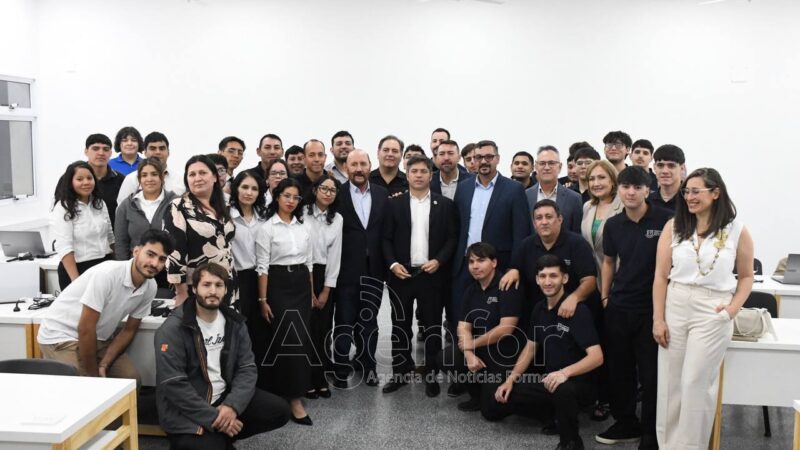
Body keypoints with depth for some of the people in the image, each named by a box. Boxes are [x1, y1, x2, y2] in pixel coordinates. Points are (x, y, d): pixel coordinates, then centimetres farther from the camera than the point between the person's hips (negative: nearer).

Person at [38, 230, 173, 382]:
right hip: (61, 335, -6)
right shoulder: (108, 274, -30)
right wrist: (92, 376, -18)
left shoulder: (150, 287, -9)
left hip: (98, 338, 6)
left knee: (132, 380, -8)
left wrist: (103, 366, -11)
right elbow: (85, 328, -26)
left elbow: (129, 330, 1)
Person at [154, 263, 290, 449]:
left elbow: (247, 368, 0)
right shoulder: (172, 329, -14)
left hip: (224, 397, 6)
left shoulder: (234, 323, 4)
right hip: (186, 412, -5)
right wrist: (213, 418, -22)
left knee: (279, 410, -6)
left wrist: (232, 405, -19)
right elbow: (173, 384, -19)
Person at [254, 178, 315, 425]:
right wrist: (262, 300, -11)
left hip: (302, 284, 5)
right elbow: (262, 266, -8)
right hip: (279, 284, -5)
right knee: (289, 338, -8)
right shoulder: (267, 227, -6)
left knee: (300, 337, 6)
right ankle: (294, 398, -3)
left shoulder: (304, 226, 9)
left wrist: (312, 292, 14)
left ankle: (281, 390, 23)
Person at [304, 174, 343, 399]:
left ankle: (320, 377, 16)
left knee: (323, 328, 3)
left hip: (324, 276, 3)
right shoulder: (303, 213, -6)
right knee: (307, 328, -3)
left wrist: (326, 290, 2)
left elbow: (335, 255, 6)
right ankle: (307, 379, 10)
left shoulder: (337, 219, 8)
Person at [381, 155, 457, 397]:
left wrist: (438, 260, -12)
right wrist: (393, 264, -9)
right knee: (400, 326, 8)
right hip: (401, 273, 1)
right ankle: (401, 372, 19)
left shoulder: (445, 204, 3)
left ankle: (431, 374, 16)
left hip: (431, 274, -1)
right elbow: (386, 238, 4)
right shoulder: (395, 203, 4)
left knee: (432, 327, 5)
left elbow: (452, 238, 2)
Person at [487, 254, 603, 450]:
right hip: (546, 380, 7)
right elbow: (530, 347, 15)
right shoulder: (539, 309, 5)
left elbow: (597, 357, -25)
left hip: (577, 384, -7)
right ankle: (554, 408, 18)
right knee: (495, 403, -1)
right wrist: (511, 379, 4)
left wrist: (565, 372, -40)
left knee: (562, 389, -43)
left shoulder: (578, 311, -18)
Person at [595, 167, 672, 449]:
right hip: (618, 307, 5)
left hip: (652, 307, -4)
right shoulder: (613, 225, 5)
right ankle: (625, 422, 30)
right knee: (619, 368, 13)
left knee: (650, 372, 3)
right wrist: (605, 297, 12)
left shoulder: (666, 221, -10)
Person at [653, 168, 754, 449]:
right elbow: (661, 275, 1)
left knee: (695, 383, 0)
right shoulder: (673, 227, 2)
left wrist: (733, 309, -8)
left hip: (712, 313, -2)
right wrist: (658, 319, -3)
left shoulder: (737, 231, -2)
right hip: (675, 308, 2)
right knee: (670, 382, 7)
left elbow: (746, 276, 7)